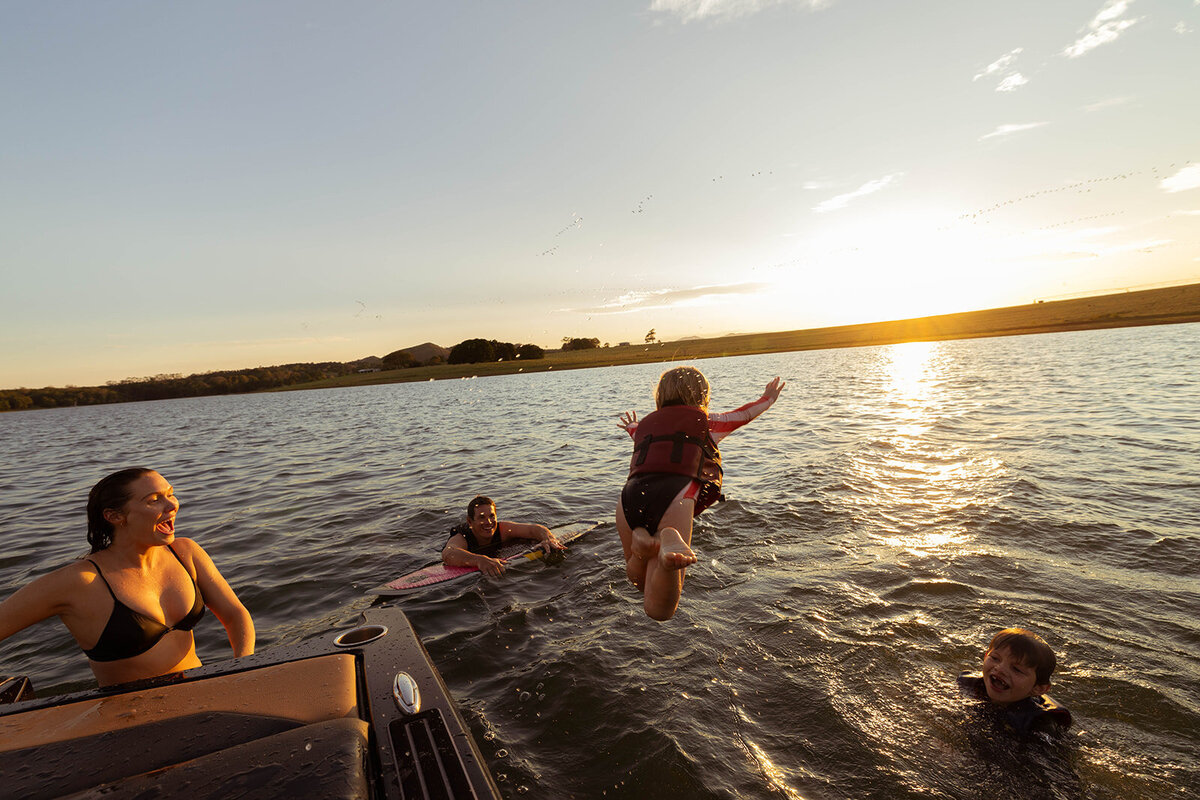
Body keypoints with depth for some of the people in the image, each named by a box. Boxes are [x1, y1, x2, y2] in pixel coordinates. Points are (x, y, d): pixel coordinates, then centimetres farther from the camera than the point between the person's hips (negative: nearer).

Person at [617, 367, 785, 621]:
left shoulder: (645, 423, 30)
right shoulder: (706, 422, 24)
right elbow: (744, 414, 44)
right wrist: (768, 398, 64)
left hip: (630, 495, 3)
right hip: (676, 496, -3)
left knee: (637, 580, 28)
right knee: (659, 610, -3)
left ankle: (642, 542, -4)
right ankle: (669, 541, -30)